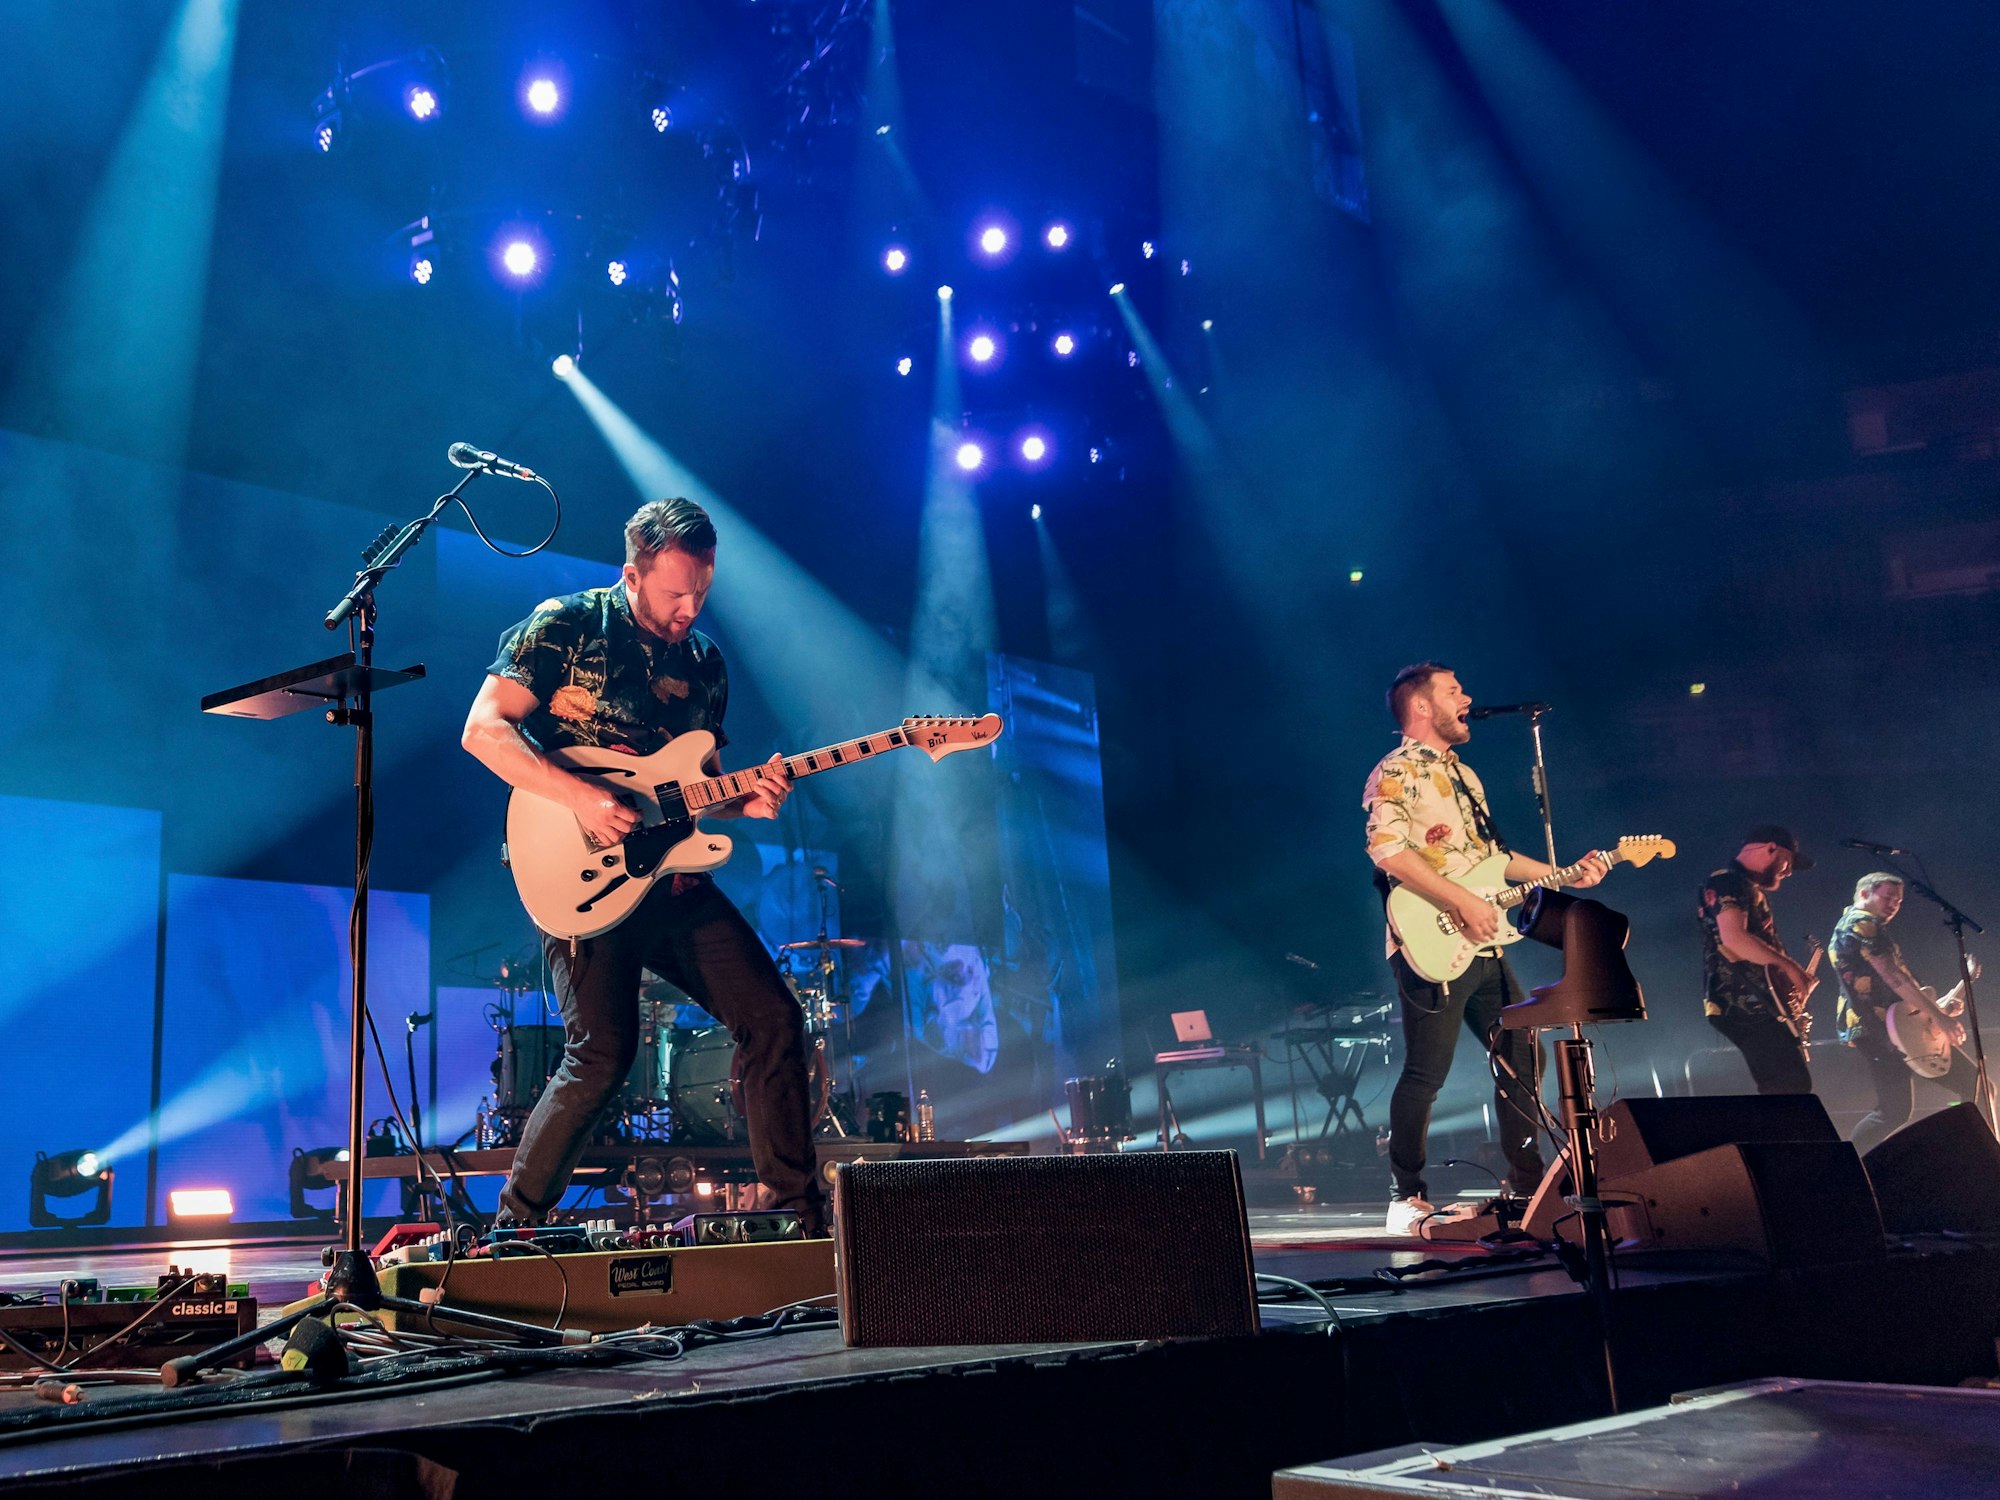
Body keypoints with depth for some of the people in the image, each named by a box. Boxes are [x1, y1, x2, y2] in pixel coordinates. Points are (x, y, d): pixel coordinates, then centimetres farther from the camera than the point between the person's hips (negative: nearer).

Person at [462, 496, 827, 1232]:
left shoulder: (704, 662, 14)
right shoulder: (564, 625, -4)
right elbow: (483, 729, -10)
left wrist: (744, 799, -4)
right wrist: (579, 795, -21)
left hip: (670, 874, 6)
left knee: (773, 1019, -2)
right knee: (602, 1054, -16)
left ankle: (797, 1210, 10)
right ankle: (515, 1222, 6)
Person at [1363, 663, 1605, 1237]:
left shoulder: (1464, 775, 22)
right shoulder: (1395, 773, -8)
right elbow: (1388, 850, -21)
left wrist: (1564, 875, 17)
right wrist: (1463, 903, -23)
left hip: (1482, 945, 9)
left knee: (1522, 1054, 10)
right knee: (1426, 1072, -6)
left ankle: (1528, 1184, 20)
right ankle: (1407, 1200, 4)